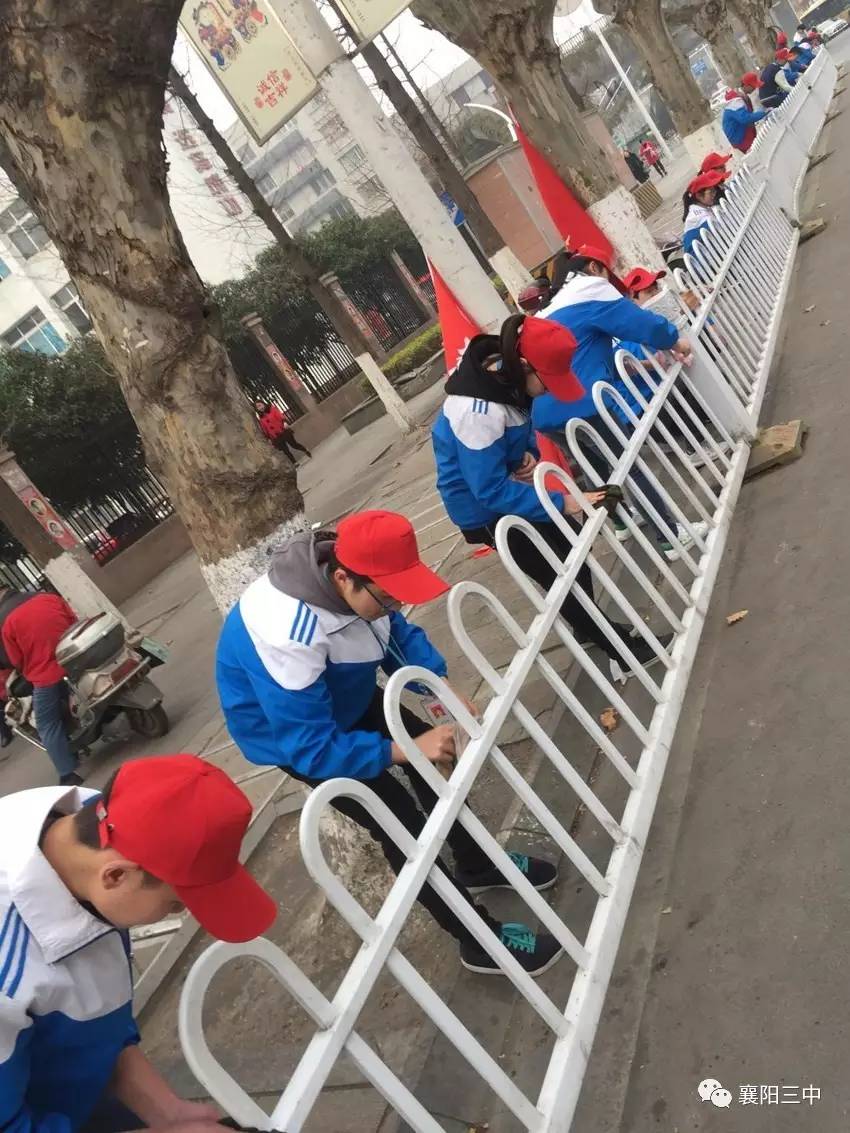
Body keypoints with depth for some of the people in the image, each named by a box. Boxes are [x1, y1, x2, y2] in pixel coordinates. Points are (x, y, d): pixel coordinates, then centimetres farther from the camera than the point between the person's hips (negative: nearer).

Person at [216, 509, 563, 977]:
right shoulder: (285, 636, -43)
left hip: (345, 699, 8)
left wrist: (443, 686, -20)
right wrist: (404, 750, -36)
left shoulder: (346, 573, -21)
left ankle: (477, 865, 38)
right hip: (292, 735, -7)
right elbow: (312, 748, -37)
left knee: (434, 755, 14)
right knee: (403, 826, -7)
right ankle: (480, 940, 13)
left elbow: (398, 631, -6)